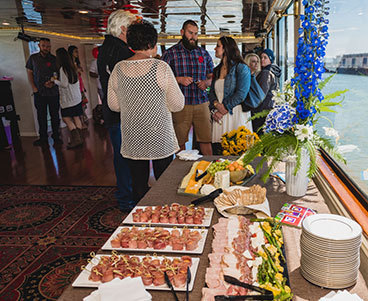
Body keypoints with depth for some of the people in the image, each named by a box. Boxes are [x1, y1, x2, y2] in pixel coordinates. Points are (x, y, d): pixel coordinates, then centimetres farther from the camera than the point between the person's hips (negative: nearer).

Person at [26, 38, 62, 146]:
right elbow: (29, 73, 10)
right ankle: (43, 138, 17)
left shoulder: (54, 59, 3)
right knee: (41, 116, 7)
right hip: (39, 92, 1)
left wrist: (53, 83, -13)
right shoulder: (33, 58, 6)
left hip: (53, 91, -1)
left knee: (55, 115, 4)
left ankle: (56, 137, 15)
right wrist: (33, 87, -1)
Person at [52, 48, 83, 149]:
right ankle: (79, 138, 12)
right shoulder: (72, 67, 10)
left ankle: (76, 139, -10)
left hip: (68, 99, -8)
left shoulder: (63, 68, -14)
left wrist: (55, 80, -2)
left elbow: (64, 84, -17)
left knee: (66, 118, -3)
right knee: (76, 118, 9)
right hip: (76, 97, 8)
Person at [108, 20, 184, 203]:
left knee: (138, 185, 14)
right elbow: (178, 105, -8)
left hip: (132, 138, 4)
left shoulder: (119, 69, 0)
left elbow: (113, 105, 8)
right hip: (160, 138, -3)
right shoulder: (161, 68, -12)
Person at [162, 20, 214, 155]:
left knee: (206, 140, 2)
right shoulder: (170, 53, 3)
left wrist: (206, 82, -3)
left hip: (201, 103, 3)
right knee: (179, 142, 4)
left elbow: (212, 76, 19)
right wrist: (179, 79, -13)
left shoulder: (204, 53, 14)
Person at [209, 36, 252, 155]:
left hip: (235, 115, -5)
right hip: (219, 116, 5)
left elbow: (241, 94, -12)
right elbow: (212, 92, 13)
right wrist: (216, 105, -7)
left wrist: (224, 110, -13)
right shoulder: (217, 70, 18)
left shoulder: (241, 68, -2)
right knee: (218, 150, 1)